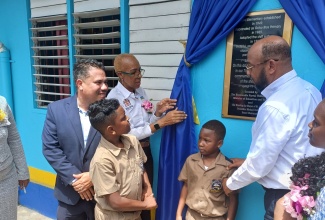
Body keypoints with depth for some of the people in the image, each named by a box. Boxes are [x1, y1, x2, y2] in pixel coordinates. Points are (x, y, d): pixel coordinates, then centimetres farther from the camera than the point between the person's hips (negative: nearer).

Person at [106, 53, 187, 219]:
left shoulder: (141, 92, 3)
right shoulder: (114, 98, -18)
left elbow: (148, 124, 8)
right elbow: (129, 134, -23)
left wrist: (158, 112, -12)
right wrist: (162, 122, -27)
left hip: (146, 152, 6)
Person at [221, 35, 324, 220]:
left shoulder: (276, 107, -28)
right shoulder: (308, 90, -1)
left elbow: (260, 164, -20)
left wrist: (231, 183, -2)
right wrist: (249, 162, 13)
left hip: (285, 197, -8)